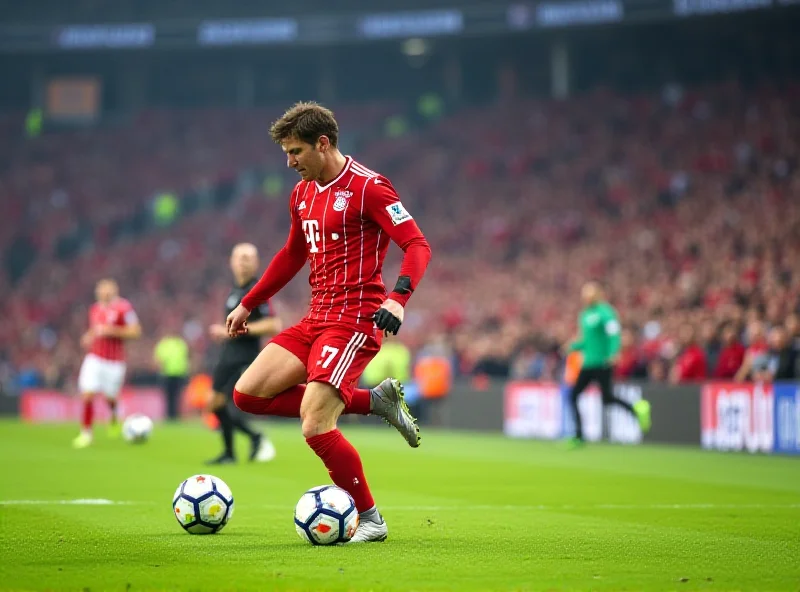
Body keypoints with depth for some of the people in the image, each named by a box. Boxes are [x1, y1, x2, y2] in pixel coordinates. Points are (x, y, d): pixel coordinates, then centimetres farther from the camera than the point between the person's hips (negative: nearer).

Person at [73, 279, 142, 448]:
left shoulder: (123, 308, -9)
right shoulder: (95, 309, 9)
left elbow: (135, 331, -11)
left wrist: (112, 331, -19)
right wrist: (89, 337, 4)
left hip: (114, 362, -4)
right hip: (95, 358, 4)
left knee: (110, 397, 7)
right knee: (87, 395, -8)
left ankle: (114, 418, 43)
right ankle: (86, 433, 2)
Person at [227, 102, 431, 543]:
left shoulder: (368, 188, -12)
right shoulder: (303, 193, 14)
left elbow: (418, 245, -18)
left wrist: (397, 297, -34)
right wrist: (248, 304, 30)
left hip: (355, 320, -9)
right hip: (316, 319, 9)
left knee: (315, 428, -18)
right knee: (247, 394, -1)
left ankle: (370, 520, 3)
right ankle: (373, 400, 5)